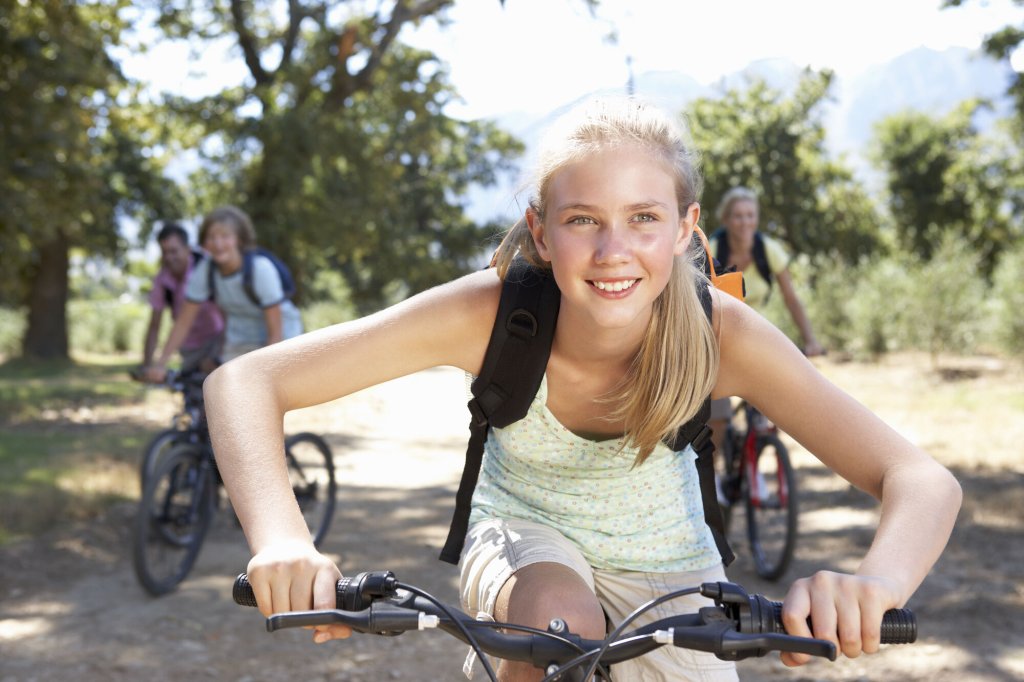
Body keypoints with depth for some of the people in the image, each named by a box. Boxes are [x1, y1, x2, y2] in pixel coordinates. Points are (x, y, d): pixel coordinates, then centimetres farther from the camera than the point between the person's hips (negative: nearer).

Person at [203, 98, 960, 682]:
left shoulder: (719, 333, -29)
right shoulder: (489, 315, -31)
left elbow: (924, 481, -32)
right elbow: (246, 381, -33)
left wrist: (875, 582, -55)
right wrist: (283, 541, -52)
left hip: (664, 562, 2)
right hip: (523, 531, -2)